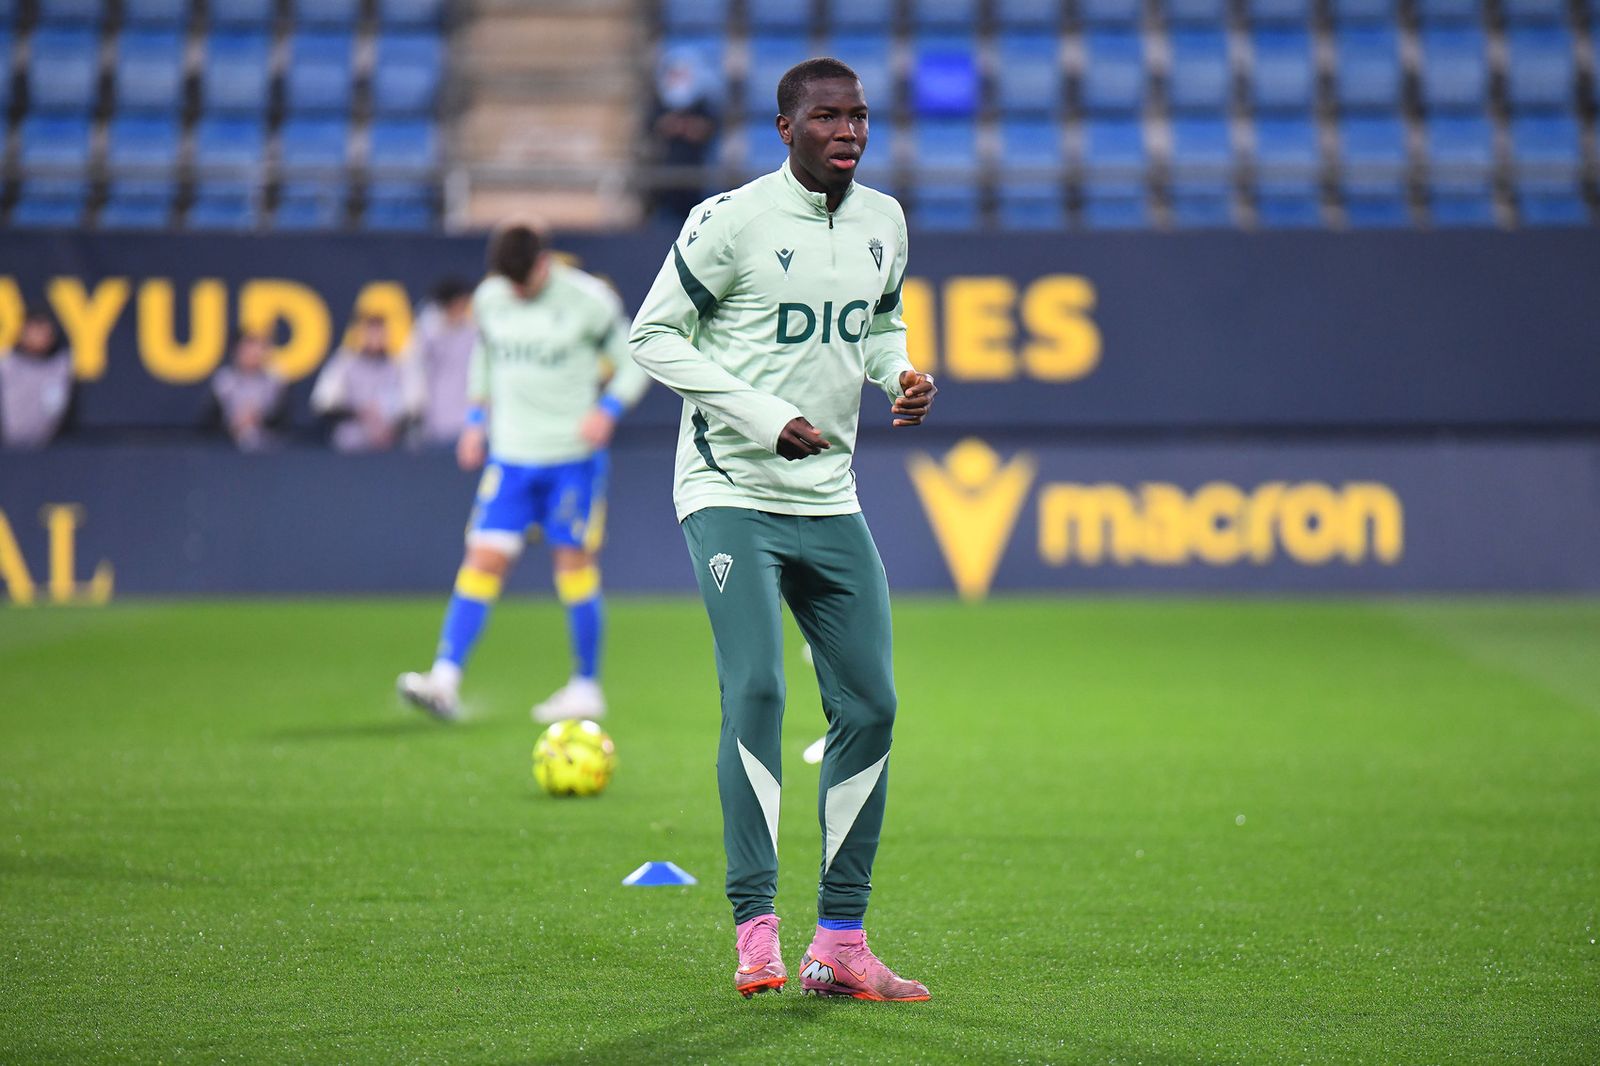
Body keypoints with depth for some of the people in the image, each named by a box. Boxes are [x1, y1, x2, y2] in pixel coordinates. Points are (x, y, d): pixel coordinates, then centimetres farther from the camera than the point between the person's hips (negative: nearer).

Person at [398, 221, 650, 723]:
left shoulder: (589, 300, -8)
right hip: (509, 453, 3)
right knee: (484, 558, -7)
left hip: (573, 456, -3)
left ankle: (587, 688, 14)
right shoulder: (489, 299, 4)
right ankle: (445, 680, -13)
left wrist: (608, 409, -16)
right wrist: (477, 418, 12)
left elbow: (633, 361, 0)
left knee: (574, 563, 1)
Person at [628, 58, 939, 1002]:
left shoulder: (884, 222, 8)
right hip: (732, 494, -6)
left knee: (869, 706, 2)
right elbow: (654, 335, -9)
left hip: (830, 502, 6)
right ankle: (757, 932, -13)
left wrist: (902, 374, 1)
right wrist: (763, 417, -17)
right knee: (756, 692, -18)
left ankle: (840, 945, 9)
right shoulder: (733, 220, -12)